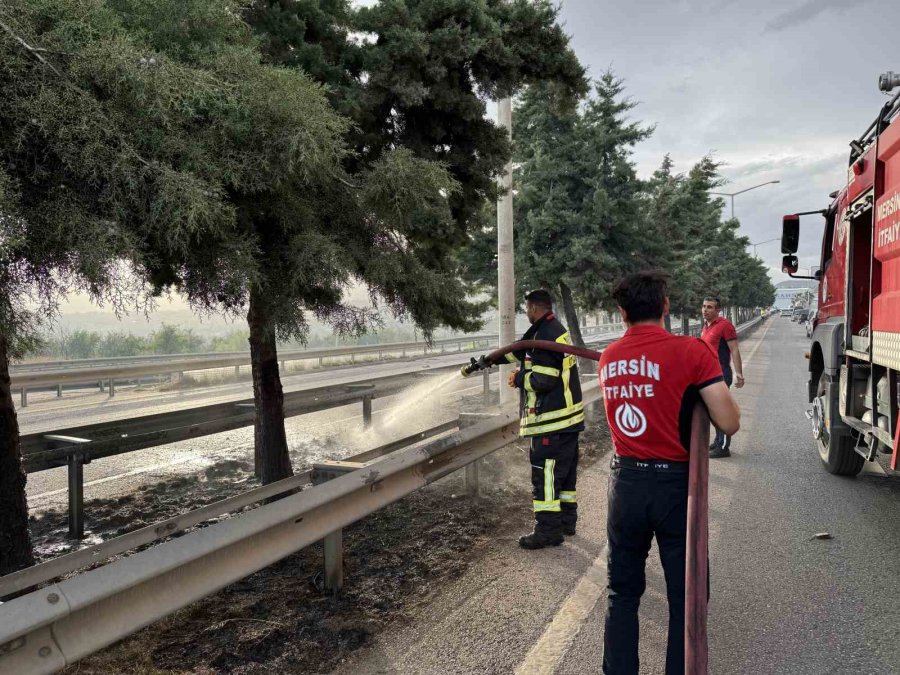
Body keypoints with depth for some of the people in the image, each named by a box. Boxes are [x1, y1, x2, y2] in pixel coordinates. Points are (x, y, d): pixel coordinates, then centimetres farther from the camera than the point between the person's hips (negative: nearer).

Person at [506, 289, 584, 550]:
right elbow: (520, 350, 23)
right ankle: (567, 519, 30)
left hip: (551, 420, -10)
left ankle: (548, 529, 5)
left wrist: (519, 378, -7)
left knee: (544, 473, -2)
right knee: (566, 470, 18)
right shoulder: (557, 330, 13)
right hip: (569, 416, 10)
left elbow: (544, 379, -25)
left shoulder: (546, 335, -20)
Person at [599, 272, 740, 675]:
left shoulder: (608, 358, 2)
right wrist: (700, 392, 4)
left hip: (625, 483, 4)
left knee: (622, 592, 18)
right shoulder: (691, 351, -13)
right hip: (675, 483, -4)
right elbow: (729, 423, -13)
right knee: (684, 598, 12)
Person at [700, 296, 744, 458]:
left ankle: (723, 447, 0)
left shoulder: (724, 325, -12)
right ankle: (718, 441, 26)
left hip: (720, 373, -9)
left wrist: (739, 374, -20)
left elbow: (734, 350, -15)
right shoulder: (706, 326, 13)